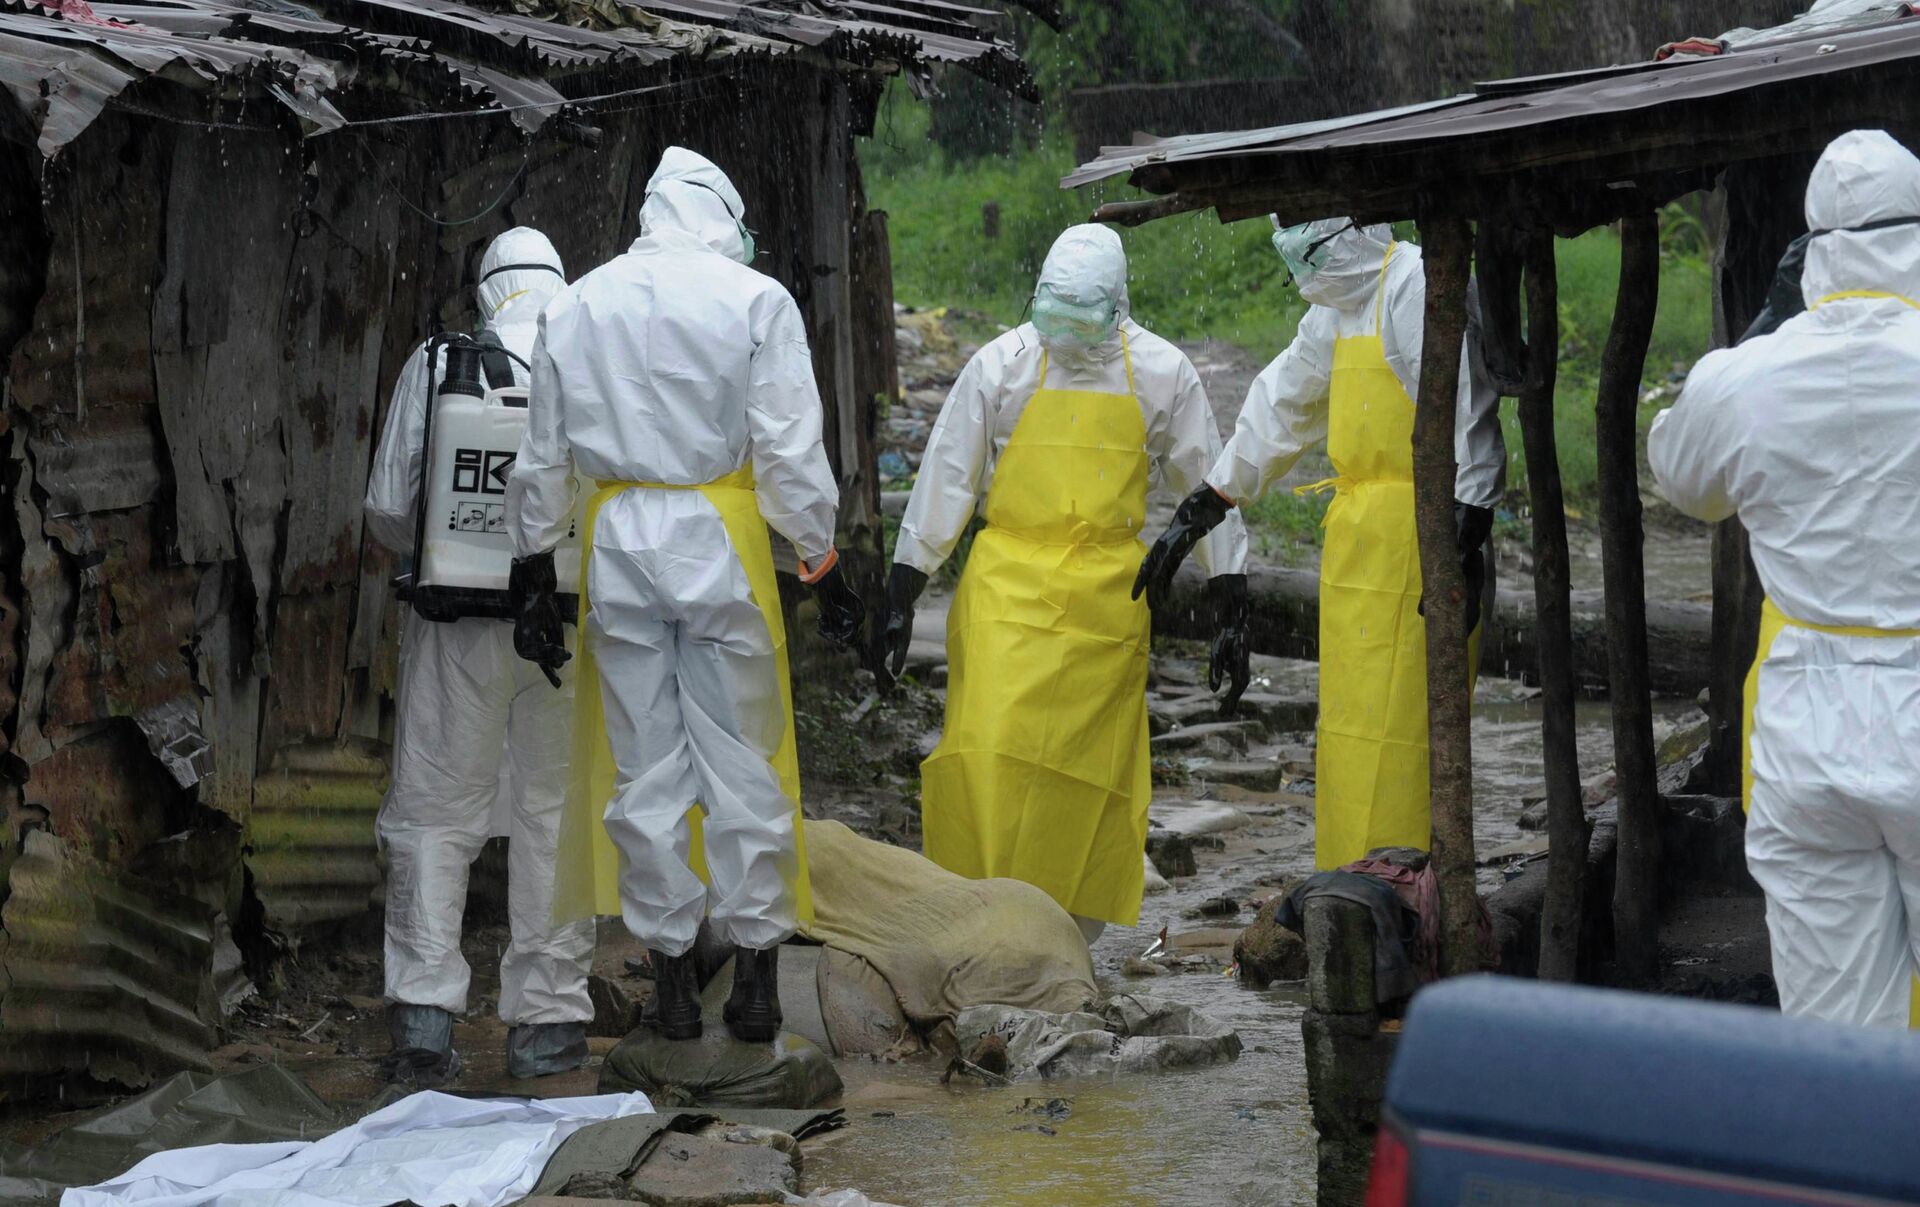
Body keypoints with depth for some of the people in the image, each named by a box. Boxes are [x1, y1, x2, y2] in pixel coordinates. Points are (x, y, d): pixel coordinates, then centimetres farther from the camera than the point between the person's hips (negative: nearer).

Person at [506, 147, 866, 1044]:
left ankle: (671, 978, 13)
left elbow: (541, 456, 10)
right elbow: (790, 450, -8)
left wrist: (533, 573, 16)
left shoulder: (575, 305, 7)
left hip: (618, 542, 3)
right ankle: (754, 977, 7)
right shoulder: (753, 299, -4)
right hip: (720, 541, -3)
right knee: (743, 763, 5)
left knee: (645, 767, 8)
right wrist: (823, 563, -2)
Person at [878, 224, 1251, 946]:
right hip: (1008, 588, -1)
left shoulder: (1161, 373, 1)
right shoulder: (1002, 364, -1)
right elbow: (944, 480, 5)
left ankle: (1074, 938, 12)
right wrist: (900, 600, 3)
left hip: (1106, 596, 1)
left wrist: (1234, 616, 7)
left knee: (1091, 772, 1)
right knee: (988, 749, -14)